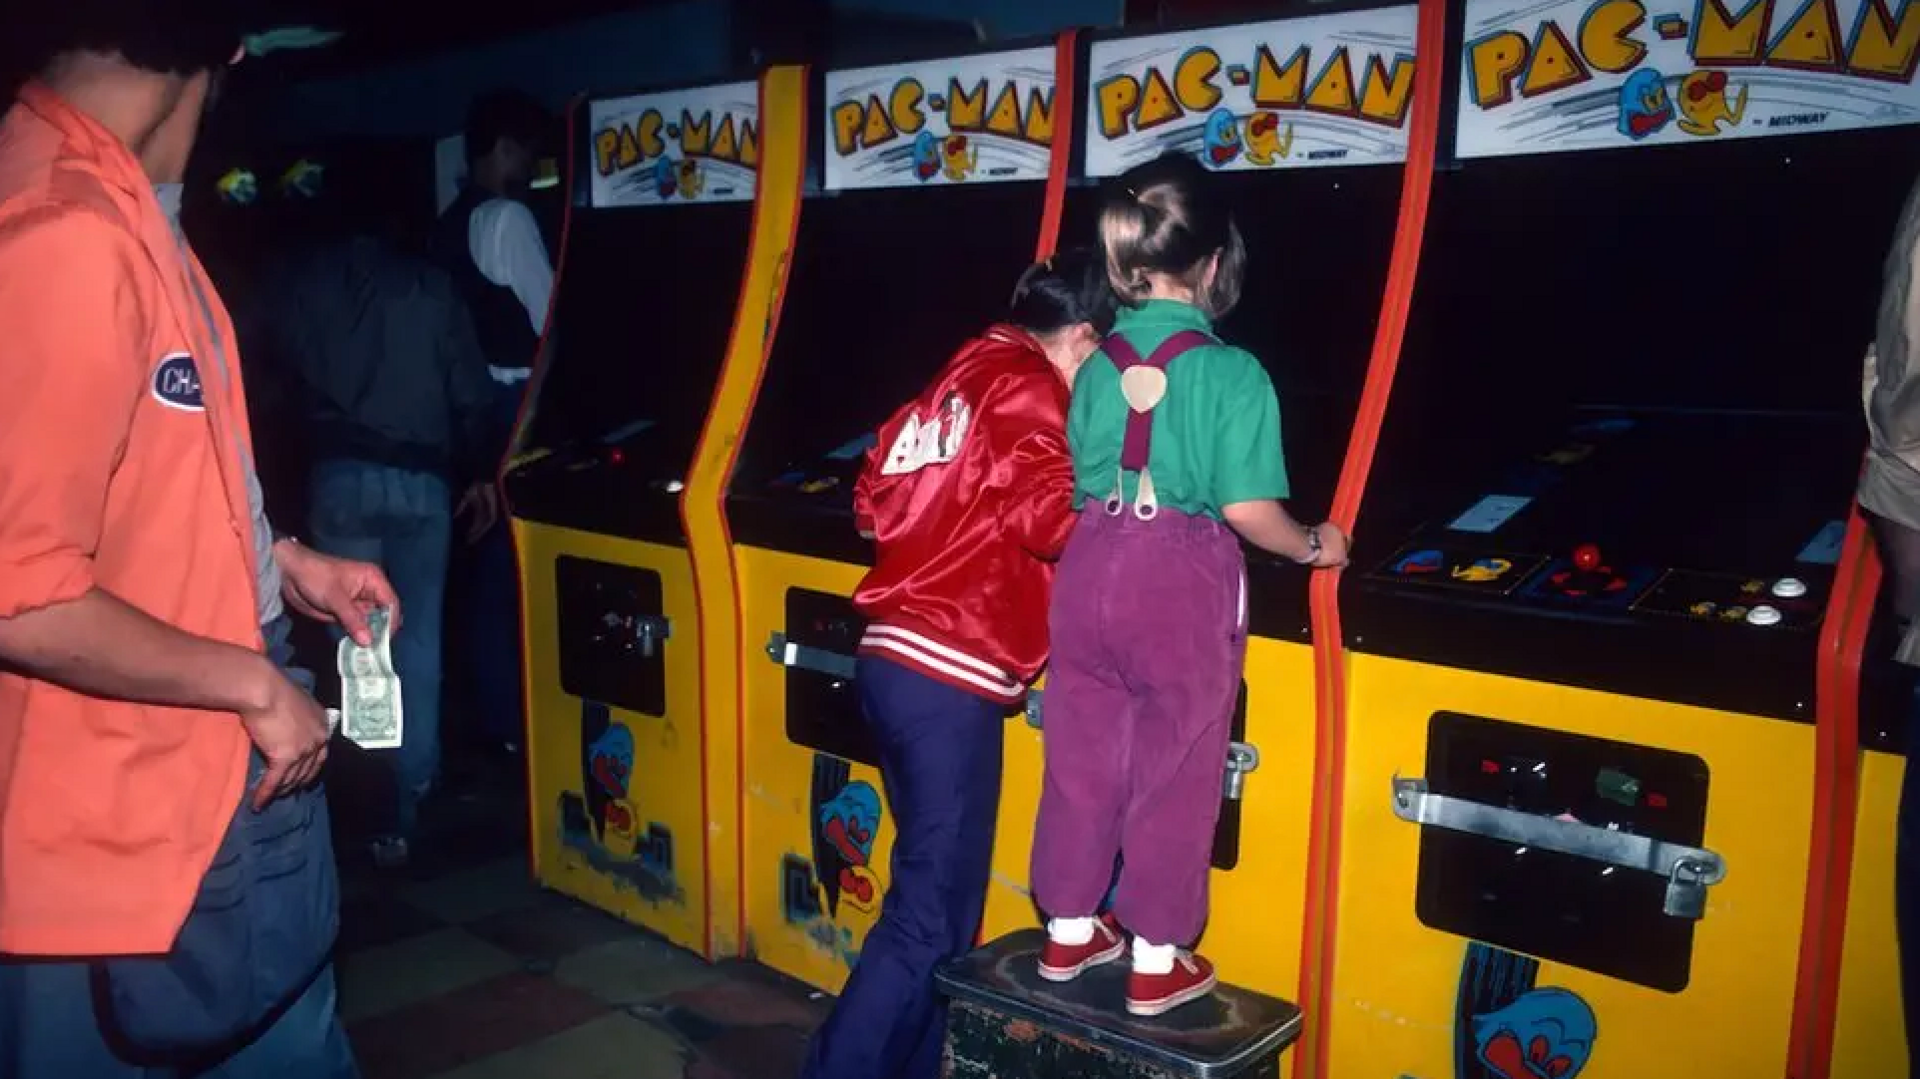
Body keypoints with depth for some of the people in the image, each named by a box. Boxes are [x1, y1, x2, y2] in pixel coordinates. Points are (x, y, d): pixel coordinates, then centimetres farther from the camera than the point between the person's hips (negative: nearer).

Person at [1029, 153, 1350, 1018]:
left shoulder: (1097, 365, 3)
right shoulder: (1232, 373, -12)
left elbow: (1074, 488, 8)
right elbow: (1249, 511, -17)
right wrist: (1313, 548, 2)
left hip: (1092, 566, 5)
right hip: (1182, 582, -5)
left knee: (1082, 760, 17)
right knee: (1172, 775, 9)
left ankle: (1069, 932, 33)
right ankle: (1156, 963, 23)